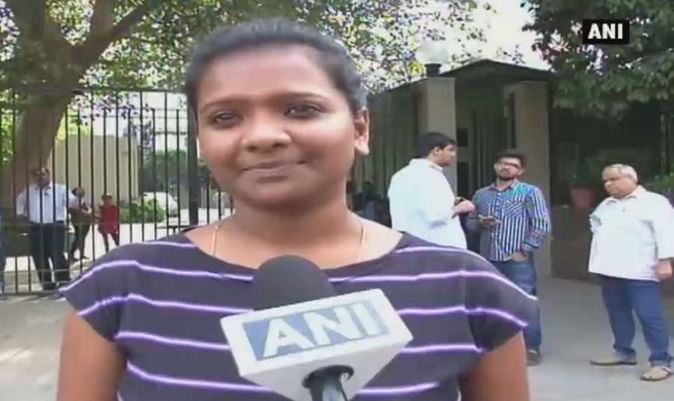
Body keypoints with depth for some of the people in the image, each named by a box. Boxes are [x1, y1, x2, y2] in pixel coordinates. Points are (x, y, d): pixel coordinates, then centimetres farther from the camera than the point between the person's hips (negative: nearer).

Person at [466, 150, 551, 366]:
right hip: (488, 260, 5)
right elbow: (469, 222, 16)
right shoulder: (481, 194, 12)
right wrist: (480, 223, -7)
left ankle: (531, 349, 11)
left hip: (517, 260, -5)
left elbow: (542, 225, -7)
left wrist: (524, 250, -12)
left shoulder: (530, 192, -2)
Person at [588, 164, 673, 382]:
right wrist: (600, 236, 19)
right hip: (609, 270, 8)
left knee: (650, 316, -6)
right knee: (617, 313, 15)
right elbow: (595, 221, 37)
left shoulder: (653, 202, -5)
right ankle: (623, 352, 28)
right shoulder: (606, 205, 18)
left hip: (638, 271, -7)